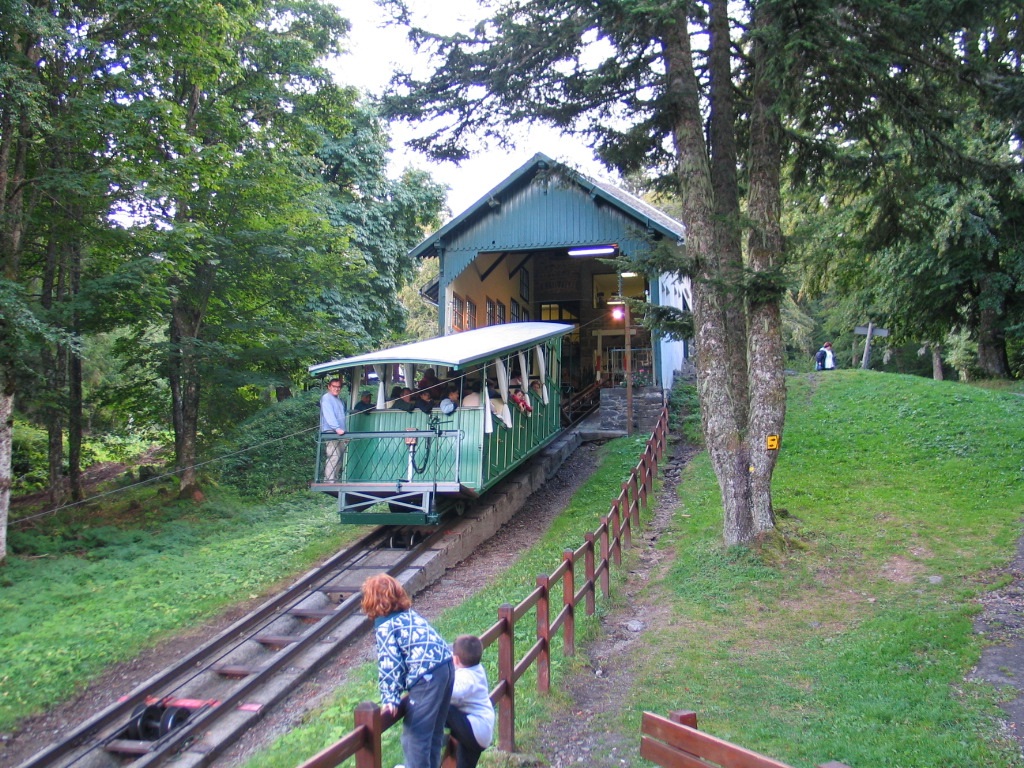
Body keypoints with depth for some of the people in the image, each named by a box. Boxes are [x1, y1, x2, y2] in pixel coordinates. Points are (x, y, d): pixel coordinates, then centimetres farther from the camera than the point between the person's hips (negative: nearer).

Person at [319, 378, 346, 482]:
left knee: (340, 457, 9)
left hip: (339, 433, 9)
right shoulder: (326, 398, -6)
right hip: (330, 432, -9)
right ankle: (329, 481, -14)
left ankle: (334, 478, 16)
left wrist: (343, 430, 15)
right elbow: (329, 415, -19)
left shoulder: (339, 400, 22)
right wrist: (337, 428, -29)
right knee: (333, 456, -15)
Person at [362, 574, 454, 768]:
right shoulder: (410, 614, 18)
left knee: (415, 733, 5)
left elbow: (389, 665, -11)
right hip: (447, 666, 9)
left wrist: (390, 699, -10)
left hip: (427, 677, -9)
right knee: (435, 728, 24)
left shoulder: (384, 627, -4)